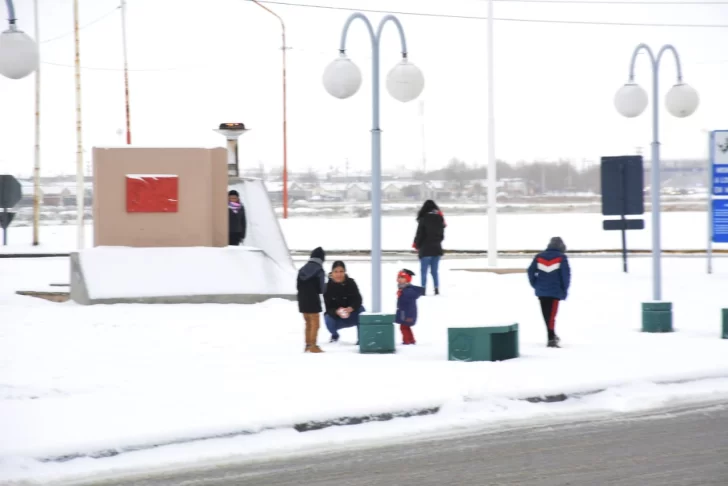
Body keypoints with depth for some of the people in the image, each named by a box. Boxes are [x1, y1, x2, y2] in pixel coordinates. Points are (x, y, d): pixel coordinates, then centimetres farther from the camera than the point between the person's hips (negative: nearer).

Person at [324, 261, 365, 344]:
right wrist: (337, 312, -42)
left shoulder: (351, 283, -16)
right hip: (335, 316, 0)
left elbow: (358, 300, -23)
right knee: (328, 319, -30)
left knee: (361, 310, -28)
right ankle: (335, 335, 9)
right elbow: (328, 307, -20)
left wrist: (350, 309, -43)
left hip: (351, 317, 0)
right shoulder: (328, 286, -18)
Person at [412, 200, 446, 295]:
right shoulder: (439, 219, 3)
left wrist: (416, 245, 7)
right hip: (437, 248, 5)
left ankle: (423, 289, -4)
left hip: (426, 249, -5)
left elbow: (419, 234, -10)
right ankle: (437, 289, 7)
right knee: (435, 270, 10)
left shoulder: (424, 219, -14)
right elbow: (442, 235, 11)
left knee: (424, 270, 1)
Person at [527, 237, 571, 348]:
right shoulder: (561, 258, -3)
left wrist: (535, 285, 15)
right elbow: (566, 274, -8)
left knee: (547, 314, 15)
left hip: (541, 291, 4)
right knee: (551, 315, -7)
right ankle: (551, 339, -17)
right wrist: (565, 290, 1)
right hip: (555, 291, -4)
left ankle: (552, 335, 27)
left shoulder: (539, 257, 7)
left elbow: (531, 271, 4)